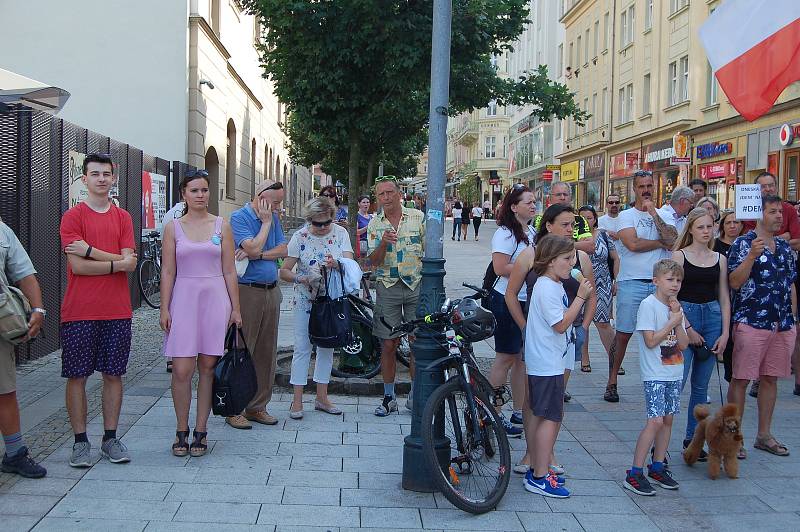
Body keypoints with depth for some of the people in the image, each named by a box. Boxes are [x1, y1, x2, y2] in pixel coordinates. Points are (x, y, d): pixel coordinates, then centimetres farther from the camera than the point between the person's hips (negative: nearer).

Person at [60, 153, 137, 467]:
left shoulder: (123, 218, 9)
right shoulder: (73, 217, -1)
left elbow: (130, 262, -4)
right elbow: (78, 266, -11)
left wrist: (90, 250, -12)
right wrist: (117, 263, -7)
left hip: (117, 311, 3)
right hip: (79, 312, -3)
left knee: (113, 375, 8)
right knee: (77, 376, 3)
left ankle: (110, 438, 18)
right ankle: (80, 441, 13)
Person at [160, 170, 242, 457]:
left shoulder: (221, 226, 7)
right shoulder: (173, 228, 6)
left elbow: (229, 271, 6)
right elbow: (168, 272, 4)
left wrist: (235, 308, 2)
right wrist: (164, 309, -3)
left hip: (215, 300, 1)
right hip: (184, 299, 0)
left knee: (208, 368, 3)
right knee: (181, 371, -4)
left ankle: (201, 431, 14)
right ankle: (181, 431, 12)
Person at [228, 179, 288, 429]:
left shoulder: (273, 218, 13)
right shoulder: (238, 217, -7)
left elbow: (283, 250, 4)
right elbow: (253, 248, -19)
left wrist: (258, 254, -11)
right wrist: (266, 222, -8)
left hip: (271, 291, 7)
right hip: (247, 291, -7)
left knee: (267, 352, 9)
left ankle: (257, 406, 18)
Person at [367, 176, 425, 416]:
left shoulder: (418, 217, 0)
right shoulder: (374, 224, 5)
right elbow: (374, 261, -2)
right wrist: (383, 243, -21)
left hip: (417, 286, -1)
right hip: (387, 288, 1)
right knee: (389, 344, 4)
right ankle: (389, 397, 15)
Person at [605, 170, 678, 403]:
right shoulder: (626, 215, 3)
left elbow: (673, 241, -7)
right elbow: (633, 243, -14)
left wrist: (654, 215, -8)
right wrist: (661, 243, -1)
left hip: (660, 283, 3)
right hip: (632, 282, -3)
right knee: (623, 333, -1)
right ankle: (612, 382, 7)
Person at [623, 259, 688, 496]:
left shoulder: (675, 307, 11)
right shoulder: (649, 305, -11)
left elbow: (683, 344, 5)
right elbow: (650, 341, -17)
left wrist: (677, 320, -7)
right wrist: (673, 322, -11)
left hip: (674, 374, 7)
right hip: (655, 375, -7)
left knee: (668, 419, 9)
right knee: (656, 421, -13)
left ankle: (657, 467, 21)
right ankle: (634, 473, -9)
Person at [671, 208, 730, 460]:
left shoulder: (720, 259, 11)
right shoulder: (679, 256, -1)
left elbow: (724, 298, 11)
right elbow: (672, 296, -6)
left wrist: (724, 333, 3)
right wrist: (688, 329, -10)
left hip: (712, 317, 4)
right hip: (684, 317, -4)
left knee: (701, 385, 9)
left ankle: (692, 439, 19)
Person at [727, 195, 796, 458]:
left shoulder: (785, 247, 14)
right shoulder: (743, 244, -5)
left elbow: (791, 286, 19)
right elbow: (735, 282, -13)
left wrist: (792, 319, 14)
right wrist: (752, 256, -25)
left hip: (782, 326, 6)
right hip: (751, 323, -6)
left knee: (770, 378, 12)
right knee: (741, 379, -2)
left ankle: (765, 434, 22)